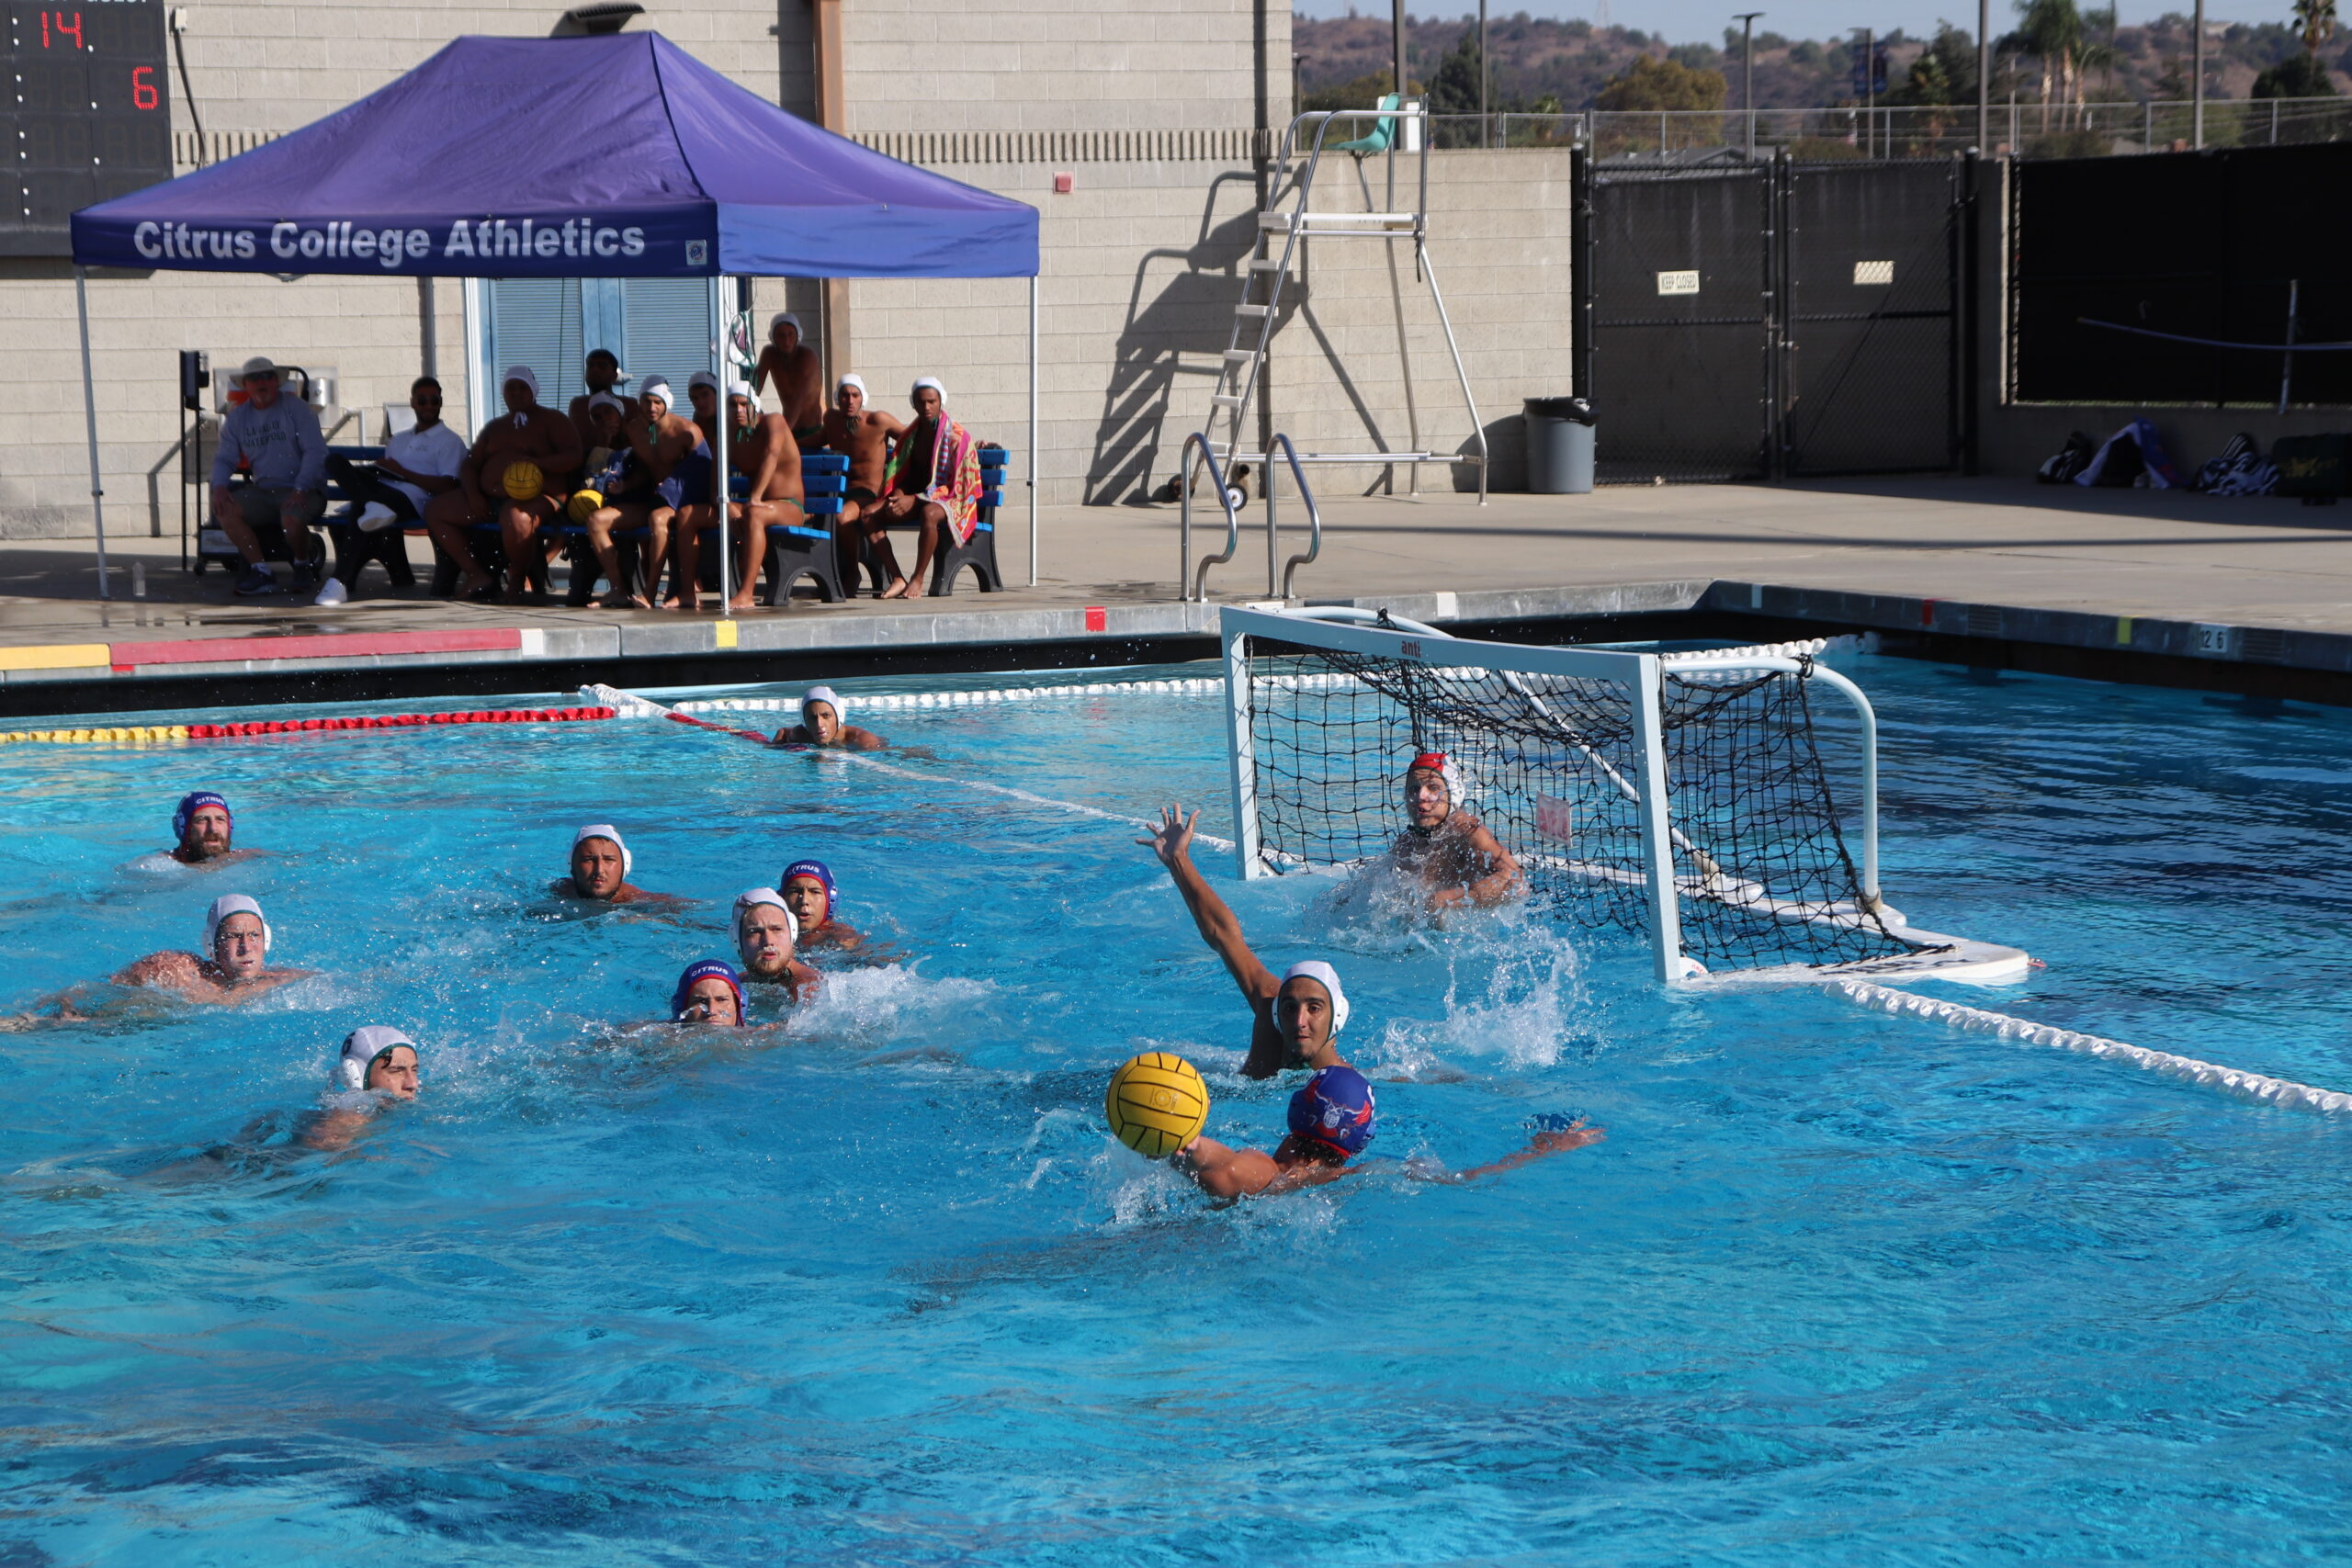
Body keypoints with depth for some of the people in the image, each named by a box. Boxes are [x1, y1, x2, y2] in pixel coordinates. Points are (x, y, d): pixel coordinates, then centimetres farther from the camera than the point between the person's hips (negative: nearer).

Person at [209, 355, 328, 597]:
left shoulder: (297, 409, -3)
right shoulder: (237, 418, 12)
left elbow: (315, 451, -10)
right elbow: (225, 458, 13)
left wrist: (300, 489, -23)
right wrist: (219, 486, -10)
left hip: (303, 490, -5)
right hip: (262, 490, 5)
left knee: (292, 518, -37)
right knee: (224, 510, -22)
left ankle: (302, 566, -2)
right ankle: (261, 572, -19)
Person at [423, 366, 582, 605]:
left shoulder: (552, 422, 8)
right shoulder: (495, 427, 25)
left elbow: (573, 458, -7)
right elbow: (469, 464, 20)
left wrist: (536, 462, -22)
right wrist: (473, 494, -1)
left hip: (535, 498, -7)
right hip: (488, 497, 7)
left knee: (516, 517, -43)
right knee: (435, 511, -7)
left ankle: (518, 582, -18)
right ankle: (477, 575, -10)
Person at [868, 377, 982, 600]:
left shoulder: (957, 436, -8)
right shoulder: (911, 435, 12)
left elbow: (956, 486, -12)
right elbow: (898, 475, 16)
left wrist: (915, 500, -20)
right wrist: (898, 497, -9)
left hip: (948, 501, -6)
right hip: (914, 499, 6)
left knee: (929, 514, -42)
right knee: (869, 515, -18)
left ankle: (918, 580, -30)